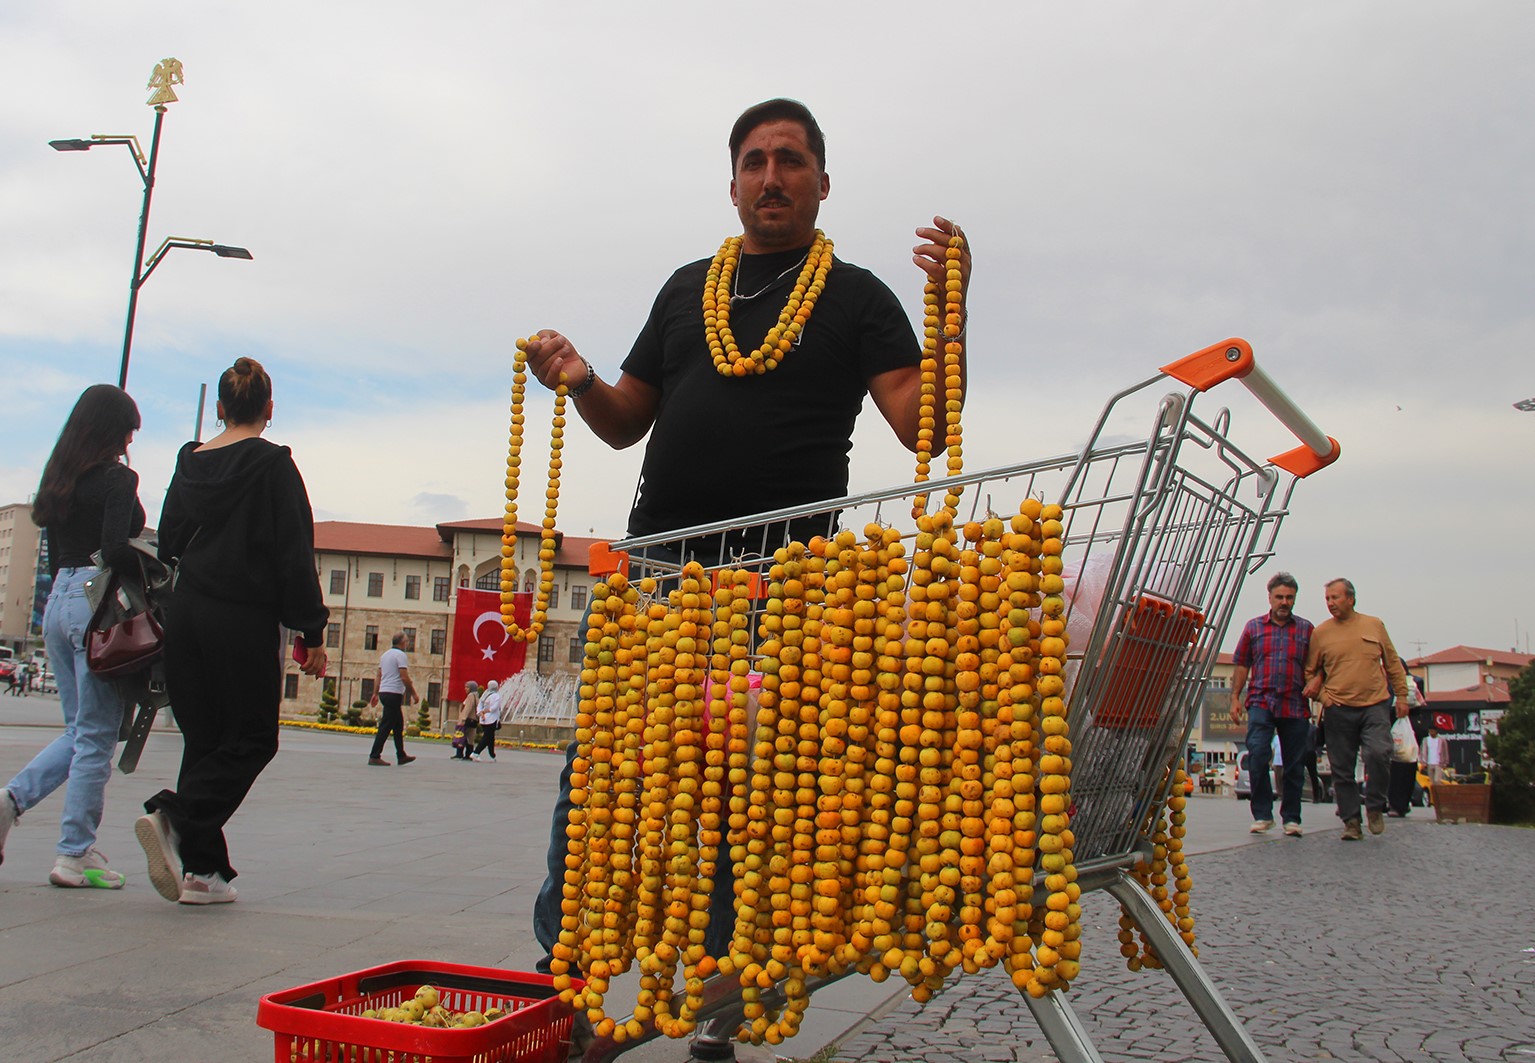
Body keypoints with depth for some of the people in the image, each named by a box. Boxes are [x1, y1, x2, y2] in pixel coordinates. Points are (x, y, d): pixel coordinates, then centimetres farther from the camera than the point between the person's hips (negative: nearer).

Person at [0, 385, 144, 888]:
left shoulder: (59, 479, 14)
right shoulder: (116, 478, -10)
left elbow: (55, 556, 17)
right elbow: (116, 551, -21)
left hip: (59, 601, 8)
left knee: (79, 730, 19)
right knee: (96, 735, -1)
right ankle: (75, 855, 4)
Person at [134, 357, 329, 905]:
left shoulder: (189, 461, 10)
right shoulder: (273, 464, -7)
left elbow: (167, 542, 14)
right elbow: (295, 556, -10)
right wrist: (312, 633, -6)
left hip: (184, 613, 6)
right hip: (245, 618, -6)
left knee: (204, 738, 11)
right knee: (253, 737, 4)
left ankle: (202, 869, 8)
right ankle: (176, 817, -19)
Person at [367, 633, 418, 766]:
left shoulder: (385, 654, 16)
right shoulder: (401, 655, -10)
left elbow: (378, 676, 16)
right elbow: (404, 677, -16)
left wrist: (375, 693, 16)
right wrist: (413, 693, -9)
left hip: (383, 692, 9)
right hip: (394, 693, -9)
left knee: (398, 725, 16)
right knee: (386, 726, -7)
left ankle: (401, 755, 21)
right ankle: (374, 757, -9)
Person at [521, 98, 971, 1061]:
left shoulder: (857, 296, 7)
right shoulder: (688, 287, 19)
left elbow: (924, 427, -6)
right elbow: (627, 423, 21)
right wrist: (581, 382, 0)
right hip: (653, 562, 4)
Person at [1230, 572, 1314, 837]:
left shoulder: (1306, 629, 10)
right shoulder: (1253, 626, 10)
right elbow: (1241, 664, 12)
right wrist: (1235, 698, 5)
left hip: (1295, 705, 1)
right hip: (1261, 701, -1)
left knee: (1295, 764, 5)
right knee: (1257, 754, -16)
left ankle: (1291, 817, 18)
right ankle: (1262, 814, -6)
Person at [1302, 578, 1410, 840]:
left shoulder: (1374, 625, 8)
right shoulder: (1321, 632, 5)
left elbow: (1392, 663, 16)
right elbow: (1311, 671, 11)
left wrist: (1401, 695, 12)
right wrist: (1322, 696, -2)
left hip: (1375, 705, 0)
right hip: (1339, 710, 0)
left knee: (1379, 753, -19)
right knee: (1342, 769, 1)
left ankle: (1375, 807, 3)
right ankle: (1351, 821, 13)